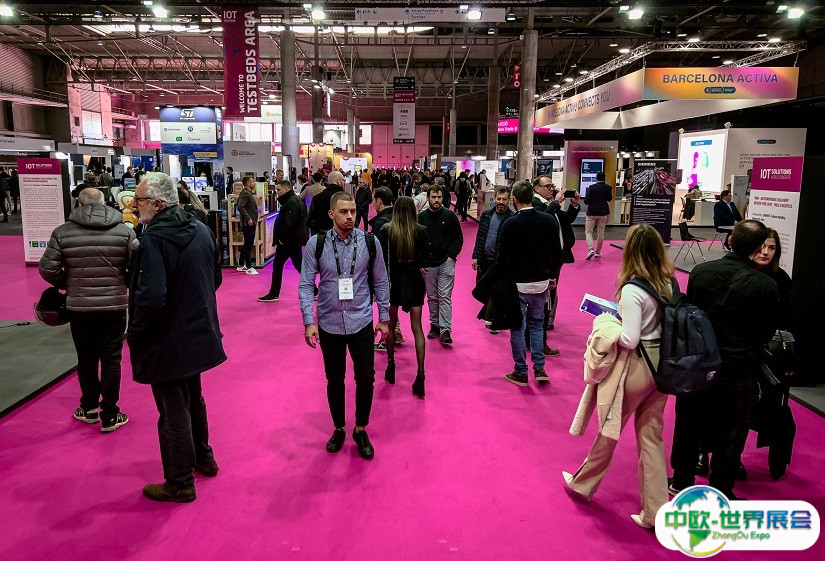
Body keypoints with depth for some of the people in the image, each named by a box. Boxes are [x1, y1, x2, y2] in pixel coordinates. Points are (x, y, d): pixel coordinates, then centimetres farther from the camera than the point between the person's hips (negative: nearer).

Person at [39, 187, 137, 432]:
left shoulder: (62, 232, -3)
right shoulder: (124, 231, -5)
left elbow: (48, 269, -5)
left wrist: (67, 285, 13)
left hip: (79, 306, 1)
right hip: (114, 305, -1)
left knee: (86, 358, 16)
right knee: (111, 359, 7)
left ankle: (89, 408, 30)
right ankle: (109, 416, 12)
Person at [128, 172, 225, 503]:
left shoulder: (154, 239, -23)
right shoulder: (200, 230, 2)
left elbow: (151, 298, -30)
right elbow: (215, 278, 11)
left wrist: (135, 332, -14)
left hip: (167, 341, -8)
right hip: (199, 335, 8)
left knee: (173, 413, 6)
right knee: (193, 399, 26)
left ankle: (180, 484, 21)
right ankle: (203, 458, 44)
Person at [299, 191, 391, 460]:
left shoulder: (370, 242, -5)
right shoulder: (316, 244, -7)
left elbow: (380, 282, 3)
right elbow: (306, 285, -6)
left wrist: (384, 317, 5)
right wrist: (309, 321, -12)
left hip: (361, 322, 0)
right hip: (329, 324, 0)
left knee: (366, 378, 7)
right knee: (334, 380, 14)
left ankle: (361, 430, 29)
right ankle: (339, 429, 35)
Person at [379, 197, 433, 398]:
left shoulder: (386, 230, -8)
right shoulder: (421, 231, -7)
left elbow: (382, 258, -5)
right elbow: (426, 258, -8)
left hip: (394, 280, 0)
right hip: (415, 281, 0)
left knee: (390, 325, 18)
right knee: (417, 328, 3)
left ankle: (391, 367, 28)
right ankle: (420, 374, -5)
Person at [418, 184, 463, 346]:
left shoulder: (450, 216, 0)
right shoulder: (421, 217, 3)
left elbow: (459, 238, 6)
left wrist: (452, 256, -4)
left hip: (446, 263, -2)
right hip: (428, 265, 2)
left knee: (445, 297, -5)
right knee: (432, 297, 10)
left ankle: (446, 330, -5)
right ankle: (434, 325, 21)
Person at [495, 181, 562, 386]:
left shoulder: (510, 224, -14)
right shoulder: (549, 221, -3)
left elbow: (503, 257, -11)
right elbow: (557, 252, 3)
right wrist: (552, 276, 15)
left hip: (518, 283, -4)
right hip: (542, 282, 4)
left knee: (518, 327, 7)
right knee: (537, 324, 19)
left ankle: (521, 372, 15)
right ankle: (539, 369, 16)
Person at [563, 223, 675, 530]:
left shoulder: (632, 290, -22)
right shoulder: (669, 282, -1)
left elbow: (630, 339, -23)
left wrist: (607, 324, -7)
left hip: (636, 367, -6)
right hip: (661, 365, 7)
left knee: (610, 430, 14)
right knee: (652, 436, 14)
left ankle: (583, 483, 36)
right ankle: (654, 511, 21)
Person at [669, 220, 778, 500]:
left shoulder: (700, 271, -7)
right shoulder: (766, 286, -16)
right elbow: (766, 333, -4)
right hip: (737, 370, -3)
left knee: (688, 425, 18)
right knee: (729, 435, 13)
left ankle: (681, 481, 33)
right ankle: (720, 494, 27)